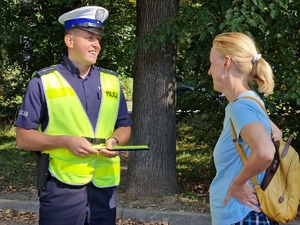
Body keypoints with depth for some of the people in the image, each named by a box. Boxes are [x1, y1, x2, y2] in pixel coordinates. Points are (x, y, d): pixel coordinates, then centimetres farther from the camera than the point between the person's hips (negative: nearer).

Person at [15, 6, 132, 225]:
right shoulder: (44, 82, -1)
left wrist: (114, 140, -5)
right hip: (61, 188, -4)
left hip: (104, 187, 4)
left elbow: (124, 127, 18)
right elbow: (23, 137, -3)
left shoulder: (111, 81, 12)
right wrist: (65, 141, -17)